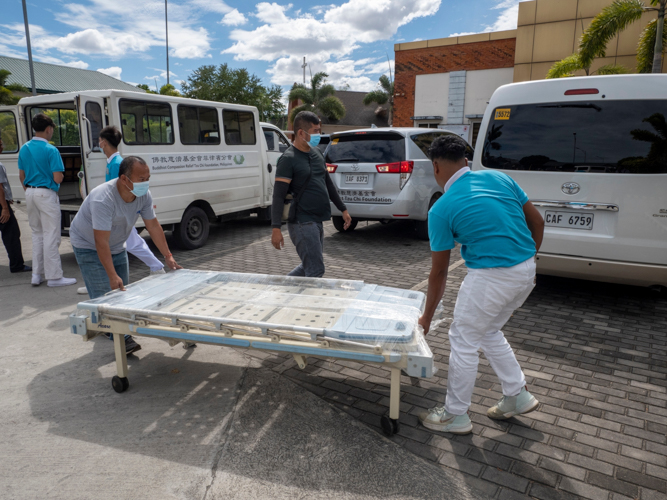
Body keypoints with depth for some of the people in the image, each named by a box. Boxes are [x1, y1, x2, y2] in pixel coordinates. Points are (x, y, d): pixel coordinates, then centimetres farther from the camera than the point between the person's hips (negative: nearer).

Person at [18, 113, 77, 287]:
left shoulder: (24, 149, 8)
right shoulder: (51, 150, -14)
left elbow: (21, 176, 13)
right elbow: (57, 178, -18)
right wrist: (61, 176, 4)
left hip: (30, 193, 7)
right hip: (46, 194, -7)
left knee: (37, 234, 16)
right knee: (51, 236, -3)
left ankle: (36, 274, 20)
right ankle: (54, 276, 1)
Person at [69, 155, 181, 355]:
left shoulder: (144, 196, -17)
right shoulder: (103, 199, -37)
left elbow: (153, 225, -7)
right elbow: (101, 241, -38)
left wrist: (168, 256, -7)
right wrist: (112, 276, -41)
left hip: (117, 246, 7)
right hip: (89, 246, -7)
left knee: (122, 291, 8)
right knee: (104, 295, -12)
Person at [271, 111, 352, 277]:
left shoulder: (317, 152, 13)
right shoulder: (288, 159, -12)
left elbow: (328, 183, 22)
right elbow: (278, 195, -17)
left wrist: (343, 209, 22)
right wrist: (276, 228, -24)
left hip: (316, 221, 9)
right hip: (302, 223, -9)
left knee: (309, 267, 18)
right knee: (316, 271, -8)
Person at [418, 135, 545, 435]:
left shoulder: (441, 210, -7)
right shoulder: (498, 178, 7)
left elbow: (439, 272, -2)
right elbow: (537, 223, 11)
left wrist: (427, 318, 9)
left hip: (491, 277, -7)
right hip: (526, 271, 7)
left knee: (463, 341, 10)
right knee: (488, 332, 26)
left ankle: (455, 416, 24)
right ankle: (517, 396, 37)